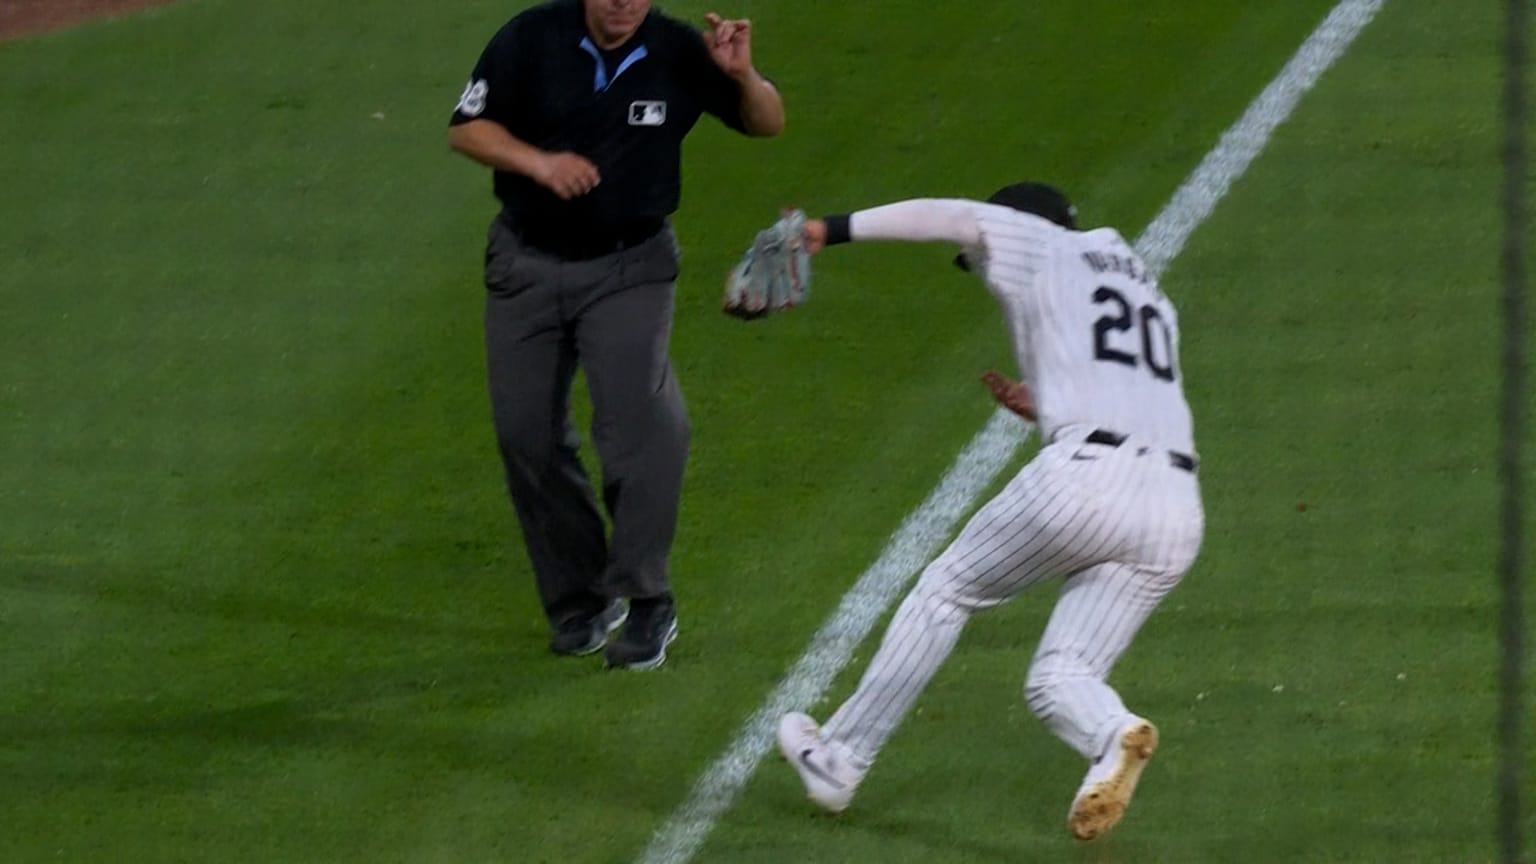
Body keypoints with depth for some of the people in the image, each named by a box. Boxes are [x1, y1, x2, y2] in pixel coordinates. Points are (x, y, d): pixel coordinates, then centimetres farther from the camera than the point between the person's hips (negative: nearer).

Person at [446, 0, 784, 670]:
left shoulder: (678, 54, -11)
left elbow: (767, 123, -1)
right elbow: (466, 128, -5)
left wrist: (742, 75, -23)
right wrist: (537, 162, -23)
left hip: (630, 267, -2)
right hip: (527, 263, 2)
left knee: (637, 412, -21)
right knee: (526, 430, 3)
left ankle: (646, 601, -15)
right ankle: (577, 598, 21)